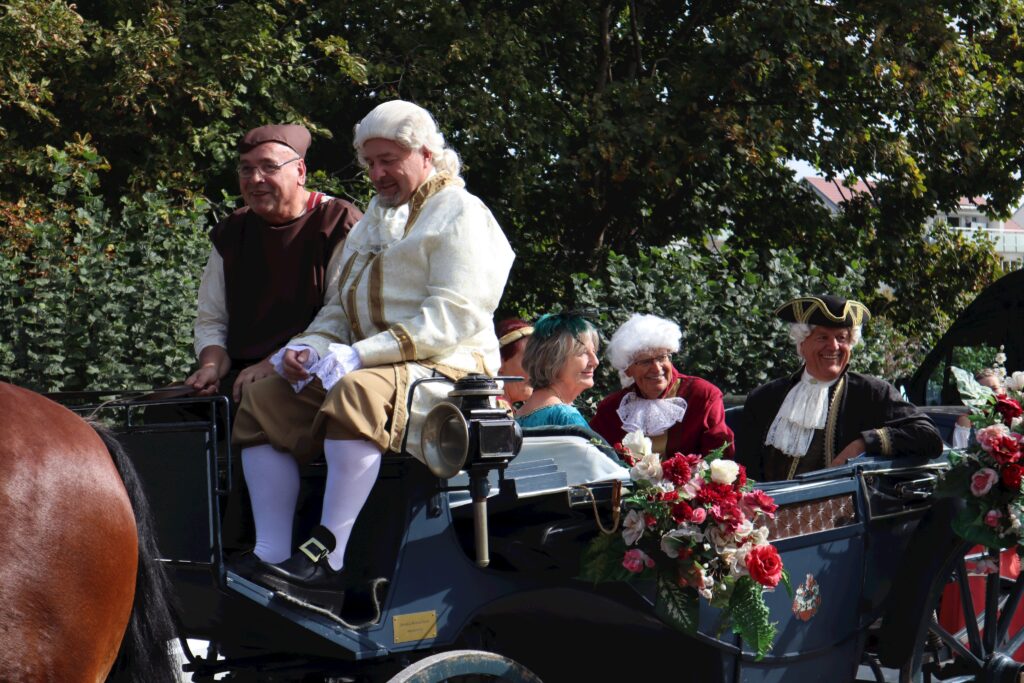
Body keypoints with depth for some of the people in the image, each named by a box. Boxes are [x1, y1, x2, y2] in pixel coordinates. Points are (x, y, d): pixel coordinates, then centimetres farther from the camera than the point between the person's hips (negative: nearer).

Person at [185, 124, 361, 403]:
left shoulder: (340, 225, -2)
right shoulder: (230, 234, 18)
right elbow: (211, 320, 22)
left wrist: (273, 365, -17)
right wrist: (212, 367, -1)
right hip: (239, 375, 6)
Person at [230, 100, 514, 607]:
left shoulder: (460, 214, -1)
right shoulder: (372, 221, 26)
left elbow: (451, 317, -15)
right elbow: (340, 308, 24)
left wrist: (363, 354, -23)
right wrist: (310, 346, 0)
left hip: (448, 367, -8)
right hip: (364, 368, 9)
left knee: (358, 393, -37)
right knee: (264, 400, -9)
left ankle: (328, 559, -43)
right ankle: (270, 556, -20)